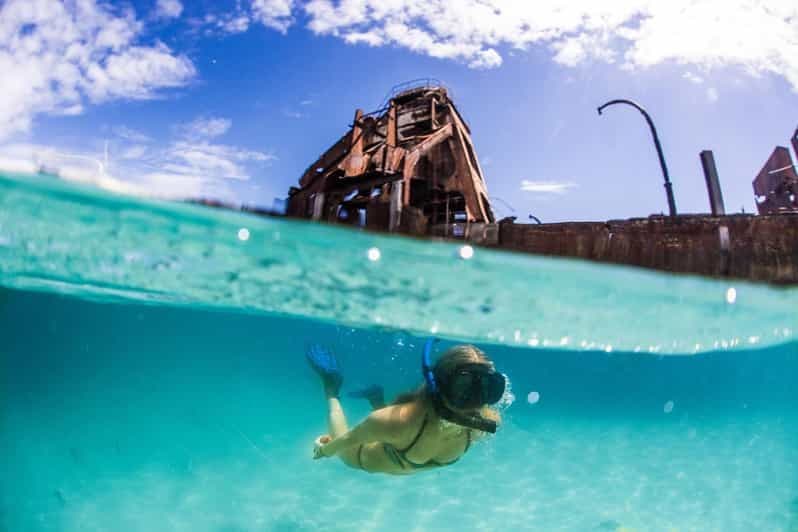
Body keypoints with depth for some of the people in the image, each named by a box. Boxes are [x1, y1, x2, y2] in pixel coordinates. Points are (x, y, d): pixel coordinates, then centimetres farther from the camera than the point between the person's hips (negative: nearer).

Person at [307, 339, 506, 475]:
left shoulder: (487, 421, -36)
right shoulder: (401, 420, -49)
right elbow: (351, 438, -29)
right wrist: (326, 450, -11)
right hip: (369, 459, -4)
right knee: (346, 452, 31)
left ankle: (377, 400, 48)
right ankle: (331, 390, 37)